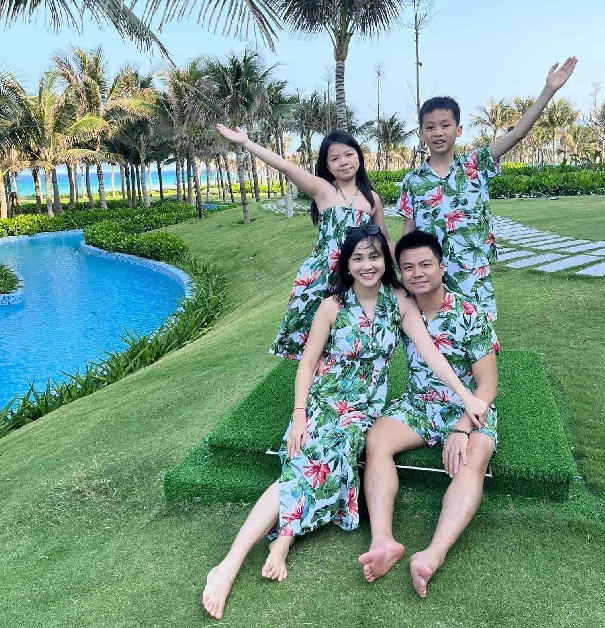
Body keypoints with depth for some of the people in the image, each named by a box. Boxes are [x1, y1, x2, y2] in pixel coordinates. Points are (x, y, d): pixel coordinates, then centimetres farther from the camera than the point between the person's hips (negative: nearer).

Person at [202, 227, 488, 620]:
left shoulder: (400, 302, 2)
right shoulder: (333, 306, -2)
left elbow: (430, 351, -3)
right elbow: (308, 363, -1)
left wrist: (467, 396, -13)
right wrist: (299, 414, -13)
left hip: (366, 406, 2)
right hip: (325, 397, -2)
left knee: (324, 458, -31)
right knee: (312, 459, -28)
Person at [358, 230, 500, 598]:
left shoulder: (470, 315, -12)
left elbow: (487, 385, -12)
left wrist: (461, 429, -26)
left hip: (469, 409, -3)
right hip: (418, 404, 4)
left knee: (472, 461, -34)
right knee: (376, 440, -25)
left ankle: (434, 554, -48)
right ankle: (383, 541, -37)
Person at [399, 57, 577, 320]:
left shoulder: (475, 165, 2)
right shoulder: (412, 180, 3)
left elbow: (517, 133, -7)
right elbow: (408, 234, 5)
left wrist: (549, 90, -14)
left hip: (474, 281, 0)